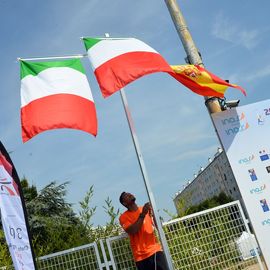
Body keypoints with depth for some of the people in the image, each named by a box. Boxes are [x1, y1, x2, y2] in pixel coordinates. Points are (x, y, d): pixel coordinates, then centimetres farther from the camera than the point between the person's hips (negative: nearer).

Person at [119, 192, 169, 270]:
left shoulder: (147, 209, 9)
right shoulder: (124, 217, -1)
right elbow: (132, 231, -17)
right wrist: (142, 215, -20)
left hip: (156, 250, 3)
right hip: (141, 256, -3)